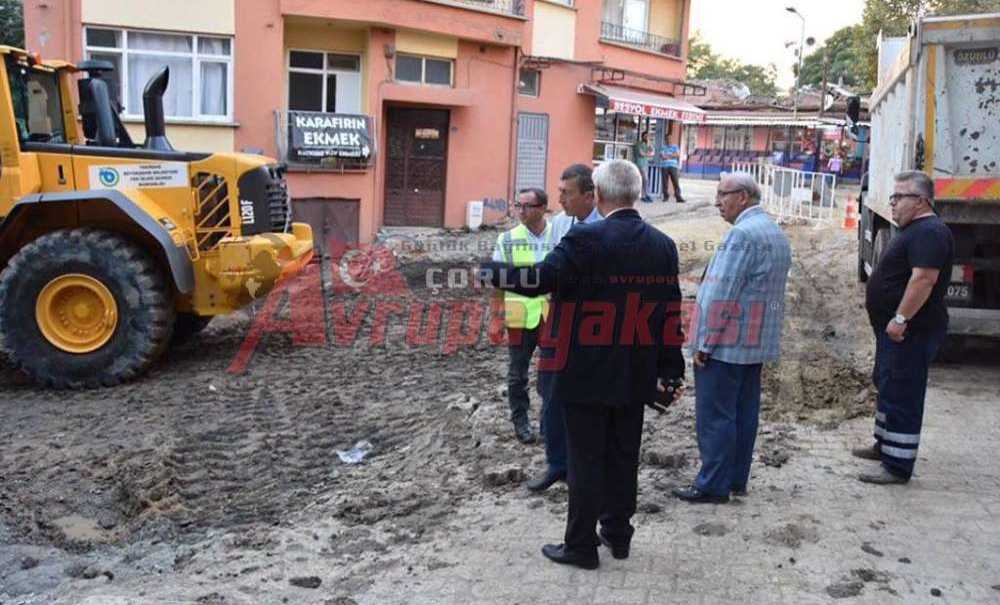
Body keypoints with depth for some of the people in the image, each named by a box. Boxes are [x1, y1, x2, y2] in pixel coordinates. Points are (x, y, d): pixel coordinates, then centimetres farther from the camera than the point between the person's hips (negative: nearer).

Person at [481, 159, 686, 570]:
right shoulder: (664, 245, 3)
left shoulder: (586, 239, -15)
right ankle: (618, 534, 30)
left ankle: (581, 546, 15)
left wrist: (488, 271, -4)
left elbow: (540, 279, -19)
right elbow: (671, 314, 6)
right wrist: (669, 370, 12)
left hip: (588, 373, -5)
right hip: (635, 376, 6)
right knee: (623, 456, 16)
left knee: (585, 459, 4)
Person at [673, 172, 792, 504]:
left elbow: (722, 295, -21)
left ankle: (713, 485, 5)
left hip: (727, 343, -10)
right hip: (757, 343, 10)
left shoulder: (743, 233, -18)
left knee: (714, 416, -2)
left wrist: (705, 343, -16)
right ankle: (737, 479, 23)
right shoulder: (776, 233, 15)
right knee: (744, 412, 14)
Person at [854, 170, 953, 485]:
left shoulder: (929, 232, -18)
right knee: (887, 385, 22)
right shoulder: (914, 230, 17)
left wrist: (900, 318, -27)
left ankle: (898, 466, -1)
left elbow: (924, 278, -28)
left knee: (901, 395, -7)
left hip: (911, 331, -11)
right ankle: (885, 445, 37)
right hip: (896, 328, 11)